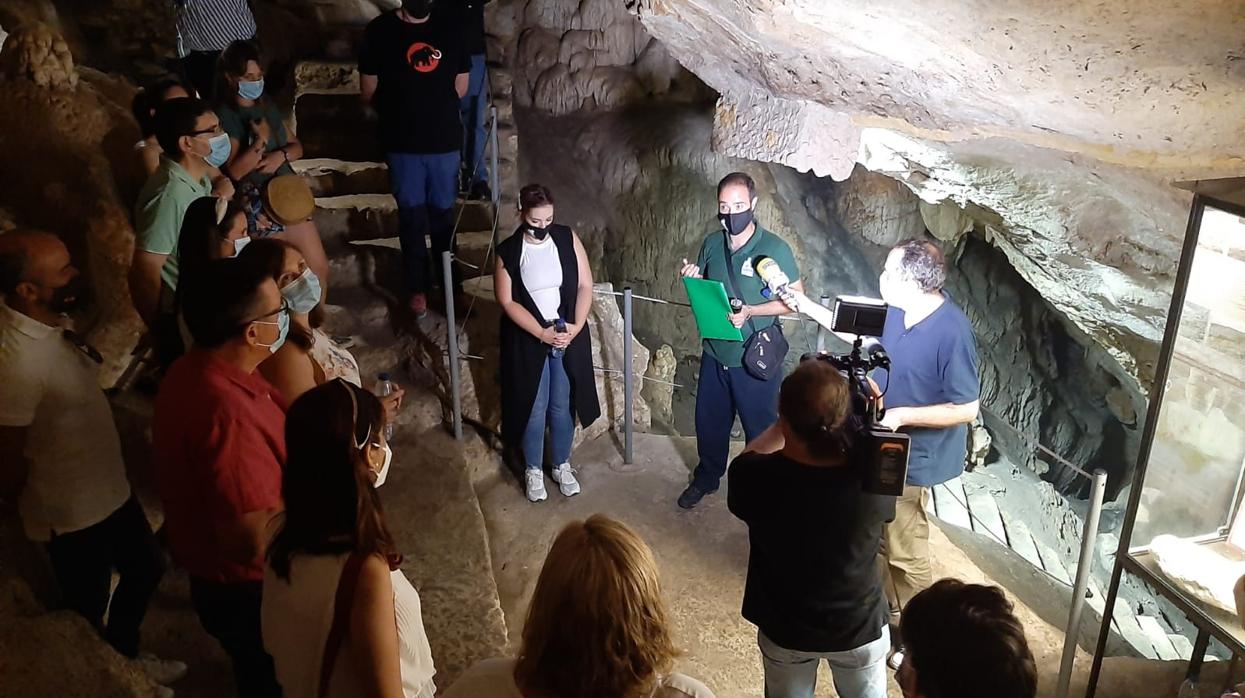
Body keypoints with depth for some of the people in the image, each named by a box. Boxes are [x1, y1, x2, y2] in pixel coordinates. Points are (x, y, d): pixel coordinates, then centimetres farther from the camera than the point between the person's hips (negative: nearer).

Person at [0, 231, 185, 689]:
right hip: (72, 513, -8)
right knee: (87, 613, 16)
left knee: (146, 567, 27)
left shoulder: (48, 324, -5)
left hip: (110, 489, 9)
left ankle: (124, 658, 52)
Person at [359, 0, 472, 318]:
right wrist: (396, 110, 12)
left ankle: (449, 284, 23)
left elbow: (461, 88, 9)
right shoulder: (380, 30, -3)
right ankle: (417, 288, 16)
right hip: (402, 143, -2)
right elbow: (368, 93, 1)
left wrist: (405, 104, 8)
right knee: (411, 216, 4)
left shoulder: (450, 31, 5)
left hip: (445, 140, 2)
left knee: (443, 214, 10)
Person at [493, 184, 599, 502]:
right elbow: (507, 301, -10)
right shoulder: (508, 251, -10)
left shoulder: (568, 238, -5)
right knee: (533, 408, 8)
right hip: (528, 341, -2)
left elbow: (585, 285, -3)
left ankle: (561, 466, 33)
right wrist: (542, 333, -18)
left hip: (569, 337, 2)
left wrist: (576, 326, -15)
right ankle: (533, 470, 28)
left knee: (563, 406, 13)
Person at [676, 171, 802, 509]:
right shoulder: (711, 244, 0)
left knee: (760, 429, 10)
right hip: (715, 353, 5)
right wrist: (693, 282, -11)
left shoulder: (774, 248, -15)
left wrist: (749, 311, -24)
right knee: (709, 421, 20)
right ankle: (706, 478, 43)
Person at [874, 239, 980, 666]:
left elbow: (967, 409, -24)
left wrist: (903, 415, -27)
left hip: (914, 459, -9)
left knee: (904, 552, 4)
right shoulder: (896, 312, -5)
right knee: (884, 538, 23)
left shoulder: (952, 332, -29)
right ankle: (895, 616, 44)